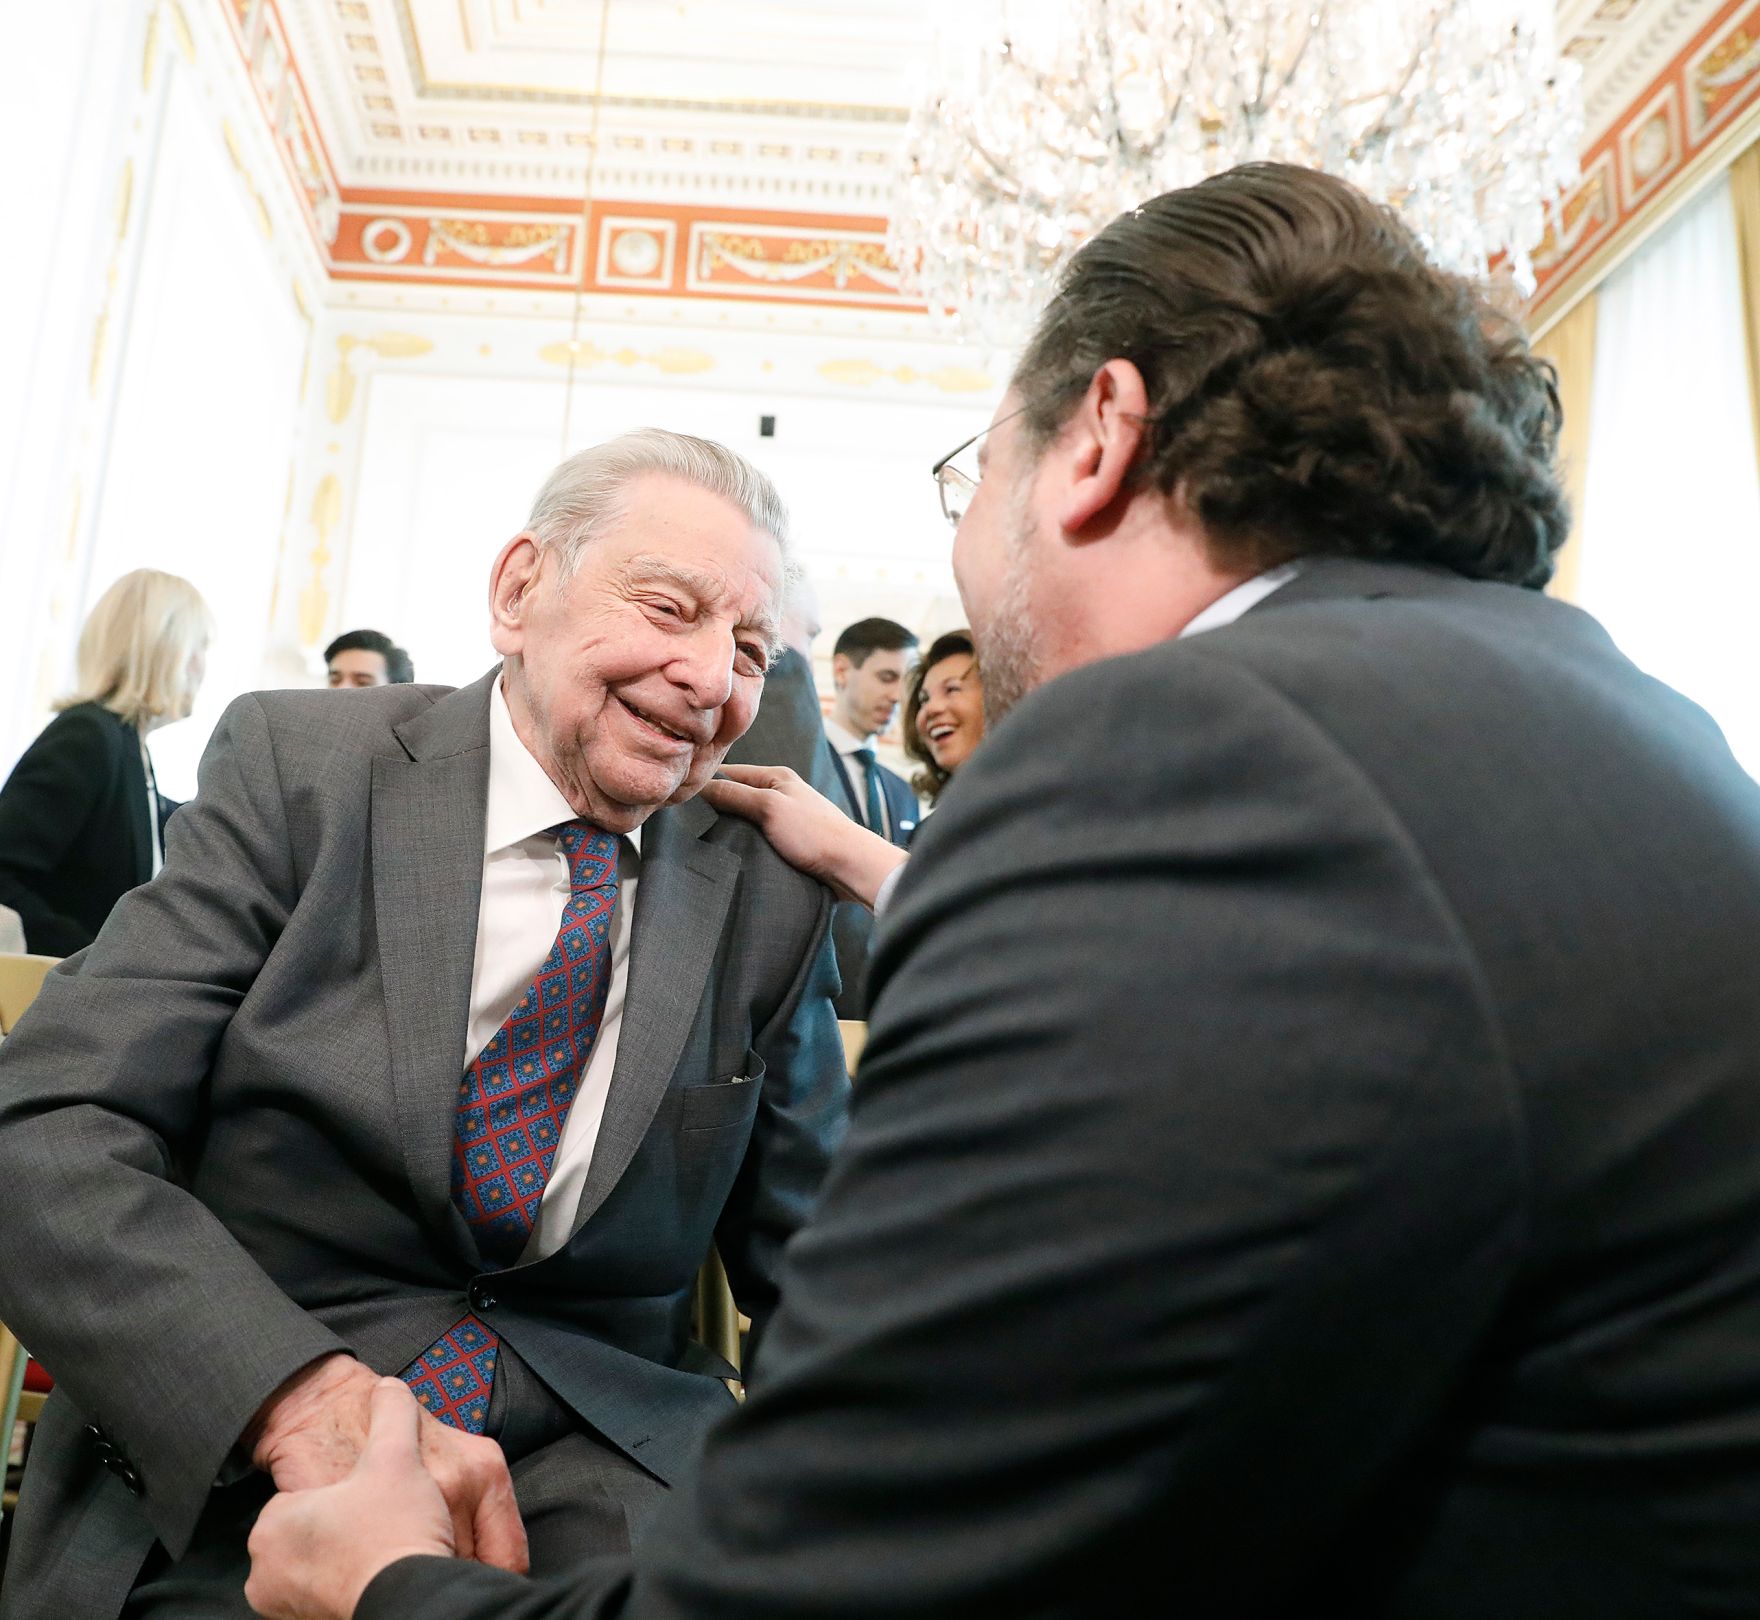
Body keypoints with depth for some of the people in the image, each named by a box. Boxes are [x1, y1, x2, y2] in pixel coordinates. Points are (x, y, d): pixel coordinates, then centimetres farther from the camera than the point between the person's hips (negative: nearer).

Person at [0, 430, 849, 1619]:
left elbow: (811, 1264, 6)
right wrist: (310, 1401, -25)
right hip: (223, 1472, 0)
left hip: (604, 1468, 2)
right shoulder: (296, 766, -3)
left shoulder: (772, 895, 1)